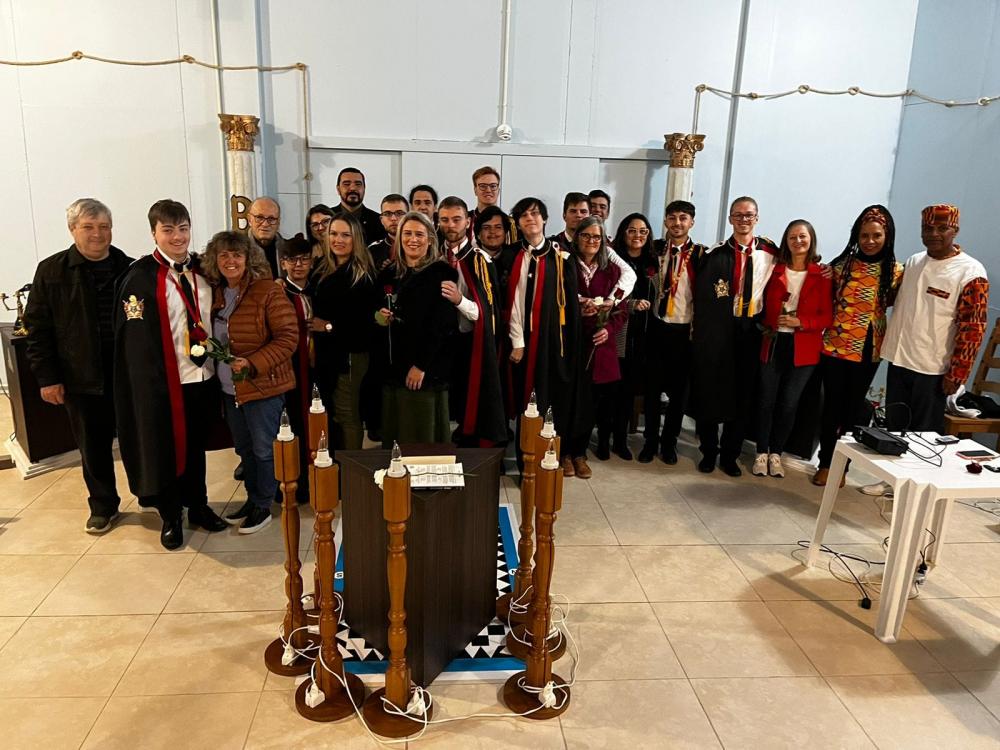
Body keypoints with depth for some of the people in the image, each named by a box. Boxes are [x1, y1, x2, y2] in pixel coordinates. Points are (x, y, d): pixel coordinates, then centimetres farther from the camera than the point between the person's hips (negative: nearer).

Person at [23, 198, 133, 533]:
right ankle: (102, 507, 28)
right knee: (93, 447, 11)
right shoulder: (51, 271, 0)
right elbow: (37, 328, 0)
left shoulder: (129, 269, 2)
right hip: (81, 379, 0)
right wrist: (46, 377, -5)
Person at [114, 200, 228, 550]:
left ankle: (199, 506, 35)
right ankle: (171, 518, 27)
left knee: (196, 446, 18)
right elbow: (136, 340, -12)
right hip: (164, 382, -4)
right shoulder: (141, 277, -10)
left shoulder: (201, 269, 6)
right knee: (167, 450, 10)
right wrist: (153, 383, -16)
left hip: (204, 377, 5)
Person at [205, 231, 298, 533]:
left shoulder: (268, 292, -14)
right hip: (230, 387, 7)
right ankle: (252, 500, 32)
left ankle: (263, 507, 19)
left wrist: (253, 363, -24)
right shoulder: (217, 294, 8)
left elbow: (288, 337, -18)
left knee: (264, 449, 4)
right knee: (244, 448, 17)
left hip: (263, 385, -7)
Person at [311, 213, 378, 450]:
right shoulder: (322, 270, 10)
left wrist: (332, 326, -13)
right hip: (326, 353, 7)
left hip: (350, 354, -7)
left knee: (346, 416, 2)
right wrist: (315, 325, -1)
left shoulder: (364, 275, -10)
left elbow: (367, 321, -16)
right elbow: (315, 309, 19)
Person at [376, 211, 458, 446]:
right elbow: (377, 311, 24)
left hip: (426, 371, -5)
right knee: (393, 435, 6)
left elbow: (443, 324, -11)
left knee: (423, 436, -2)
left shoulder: (441, 273, -4)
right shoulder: (389, 274, 14)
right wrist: (381, 317, 0)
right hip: (393, 367, 5)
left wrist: (421, 365, -15)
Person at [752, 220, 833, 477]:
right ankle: (761, 453, 17)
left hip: (803, 348, -1)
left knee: (789, 403, 3)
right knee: (767, 400, 4)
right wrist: (766, 324, -8)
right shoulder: (775, 270, 4)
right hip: (773, 343, 1)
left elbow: (827, 316, -1)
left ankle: (776, 453, 20)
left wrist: (801, 322, -15)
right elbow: (762, 304, 9)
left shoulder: (822, 275, 1)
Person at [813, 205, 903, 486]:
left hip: (868, 351, 1)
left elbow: (894, 303, 11)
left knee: (853, 407, 11)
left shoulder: (895, 271, -1)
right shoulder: (842, 265, -4)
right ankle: (826, 462, 20)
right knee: (832, 405, 7)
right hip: (835, 346, -1)